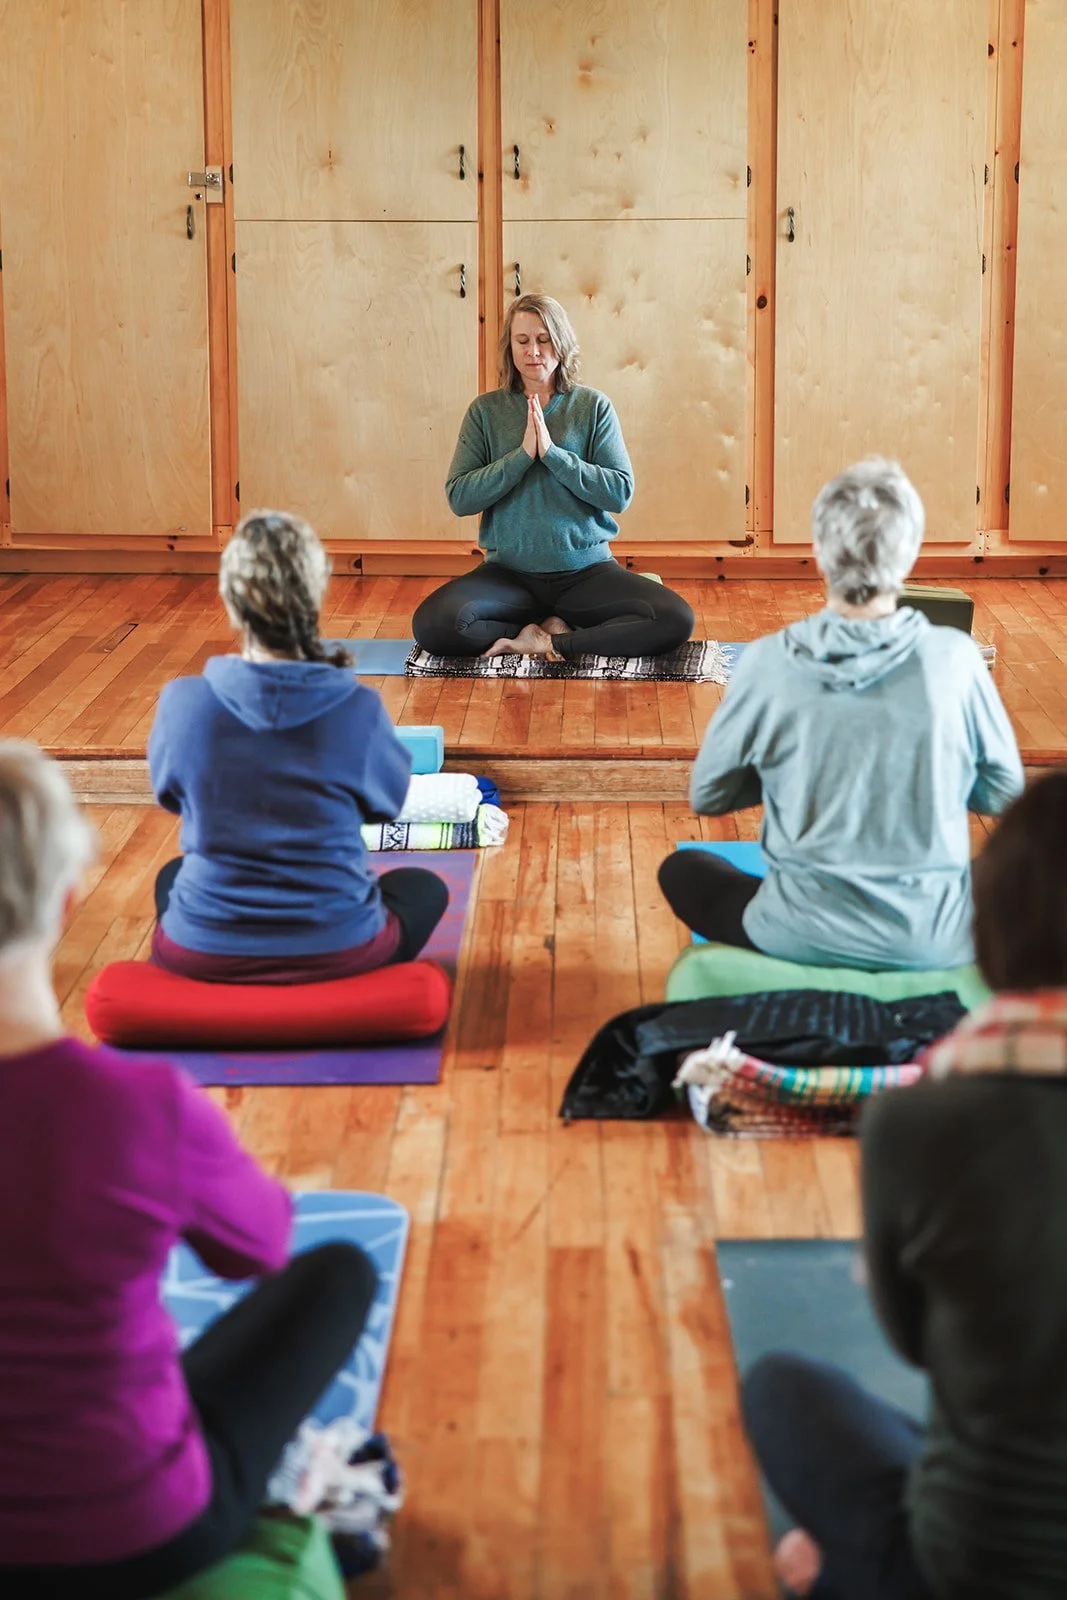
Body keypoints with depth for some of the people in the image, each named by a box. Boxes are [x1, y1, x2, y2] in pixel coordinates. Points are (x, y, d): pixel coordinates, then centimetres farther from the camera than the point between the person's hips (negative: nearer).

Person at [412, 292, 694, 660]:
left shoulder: (593, 406, 3)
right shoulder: (486, 410, 4)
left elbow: (621, 493, -6)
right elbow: (459, 498, -4)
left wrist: (552, 453, -14)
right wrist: (523, 454, -14)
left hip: (586, 569, 0)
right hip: (508, 571, 0)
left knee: (676, 619, -25)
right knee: (432, 623, -29)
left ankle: (553, 643, -12)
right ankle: (563, 629, -10)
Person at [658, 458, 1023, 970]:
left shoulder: (767, 663, -12)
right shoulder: (954, 658, -12)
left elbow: (707, 798, 1)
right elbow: (1005, 794, 1)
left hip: (801, 944, 0)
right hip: (934, 946, 1)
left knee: (681, 869, 29)